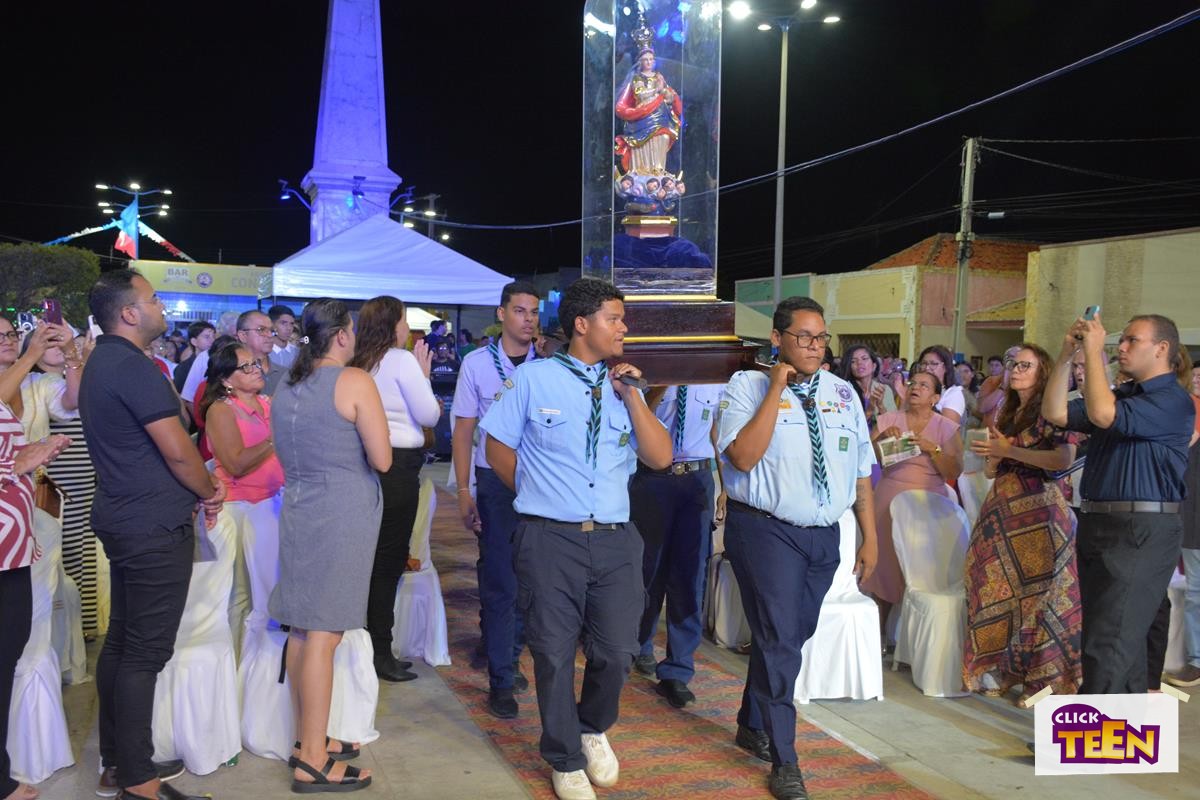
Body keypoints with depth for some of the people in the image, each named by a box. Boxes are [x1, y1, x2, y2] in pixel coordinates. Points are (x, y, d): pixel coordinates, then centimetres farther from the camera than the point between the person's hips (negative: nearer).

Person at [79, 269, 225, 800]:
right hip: (155, 528, -10)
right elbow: (178, 451, -19)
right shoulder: (133, 368, -19)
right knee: (146, 652, -4)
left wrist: (200, 486, 8)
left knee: (120, 643, 15)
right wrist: (210, 492, -1)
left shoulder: (101, 363, 13)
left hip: (122, 522, 10)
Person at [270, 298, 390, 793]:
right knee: (324, 633, -5)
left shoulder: (286, 387, 12)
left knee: (301, 629, 13)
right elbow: (382, 460, -13)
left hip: (298, 508, 8)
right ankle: (313, 763, 2)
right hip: (342, 512, -8)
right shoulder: (354, 381, -11)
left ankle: (308, 739, 25)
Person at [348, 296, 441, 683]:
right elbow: (429, 416, -9)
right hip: (398, 466, -8)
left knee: (375, 557, 15)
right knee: (390, 560, 0)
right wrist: (424, 374, 3)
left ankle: (374, 647, 23)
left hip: (368, 462, 8)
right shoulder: (403, 360, -10)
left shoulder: (359, 364, 11)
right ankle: (381, 653, 7)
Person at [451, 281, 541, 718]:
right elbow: (463, 430, 2)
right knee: (499, 580, 2)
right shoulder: (477, 363, -1)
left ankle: (510, 656, 31)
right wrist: (464, 491, -3)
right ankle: (501, 680, 12)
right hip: (495, 482, -2)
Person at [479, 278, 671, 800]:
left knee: (617, 652, 4)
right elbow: (498, 446, 5)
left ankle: (593, 729, 37)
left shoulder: (623, 387, 10)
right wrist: (538, 498, 9)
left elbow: (660, 458, 2)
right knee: (555, 654, 6)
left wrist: (631, 396, -4)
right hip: (550, 540, -3)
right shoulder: (534, 378, -1)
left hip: (615, 540, 3)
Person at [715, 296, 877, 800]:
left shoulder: (842, 393, 8)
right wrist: (777, 389, -20)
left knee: (789, 637, 17)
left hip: (823, 535, 6)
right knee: (779, 640, -5)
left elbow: (861, 470, 10)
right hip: (766, 531, -6)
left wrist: (869, 537, 8)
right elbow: (743, 457, -21)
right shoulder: (748, 386, -7)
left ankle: (753, 726, 38)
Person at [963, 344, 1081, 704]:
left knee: (1035, 589, -5)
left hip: (1037, 509, -7)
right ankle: (1002, 667, 16)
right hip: (1001, 507, 7)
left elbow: (1064, 459, -19)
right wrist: (993, 452, -2)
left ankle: (1044, 677, 5)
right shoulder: (1006, 414, 19)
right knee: (999, 588, 7)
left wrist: (1009, 451, -16)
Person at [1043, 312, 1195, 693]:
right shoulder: (1121, 396, 17)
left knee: (1109, 641, -10)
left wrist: (1093, 350, -18)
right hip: (1097, 525, 9)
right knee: (1124, 635, 19)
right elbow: (1056, 413, 8)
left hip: (1141, 532, -9)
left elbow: (1103, 415, -27)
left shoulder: (1172, 401, -11)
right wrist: (1066, 355, 0)